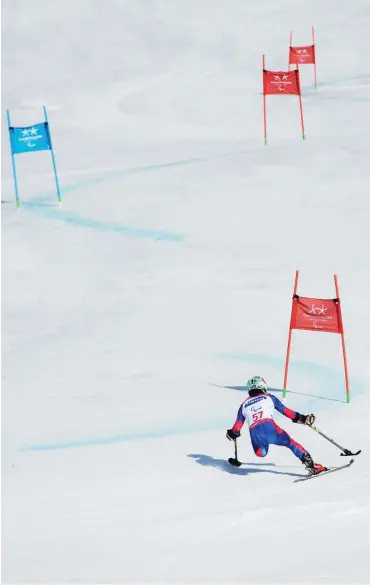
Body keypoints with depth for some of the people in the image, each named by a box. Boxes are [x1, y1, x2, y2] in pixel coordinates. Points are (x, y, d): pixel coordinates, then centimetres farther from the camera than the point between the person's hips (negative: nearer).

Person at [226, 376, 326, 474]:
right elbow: (285, 411, 16)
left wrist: (232, 434, 49)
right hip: (270, 428, -3)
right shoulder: (269, 397, 21)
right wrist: (302, 418, 22)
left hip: (255, 434, 3)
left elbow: (237, 426, 29)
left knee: (261, 453, 29)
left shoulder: (244, 405, 26)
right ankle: (309, 463, -7)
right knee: (291, 443, 8)